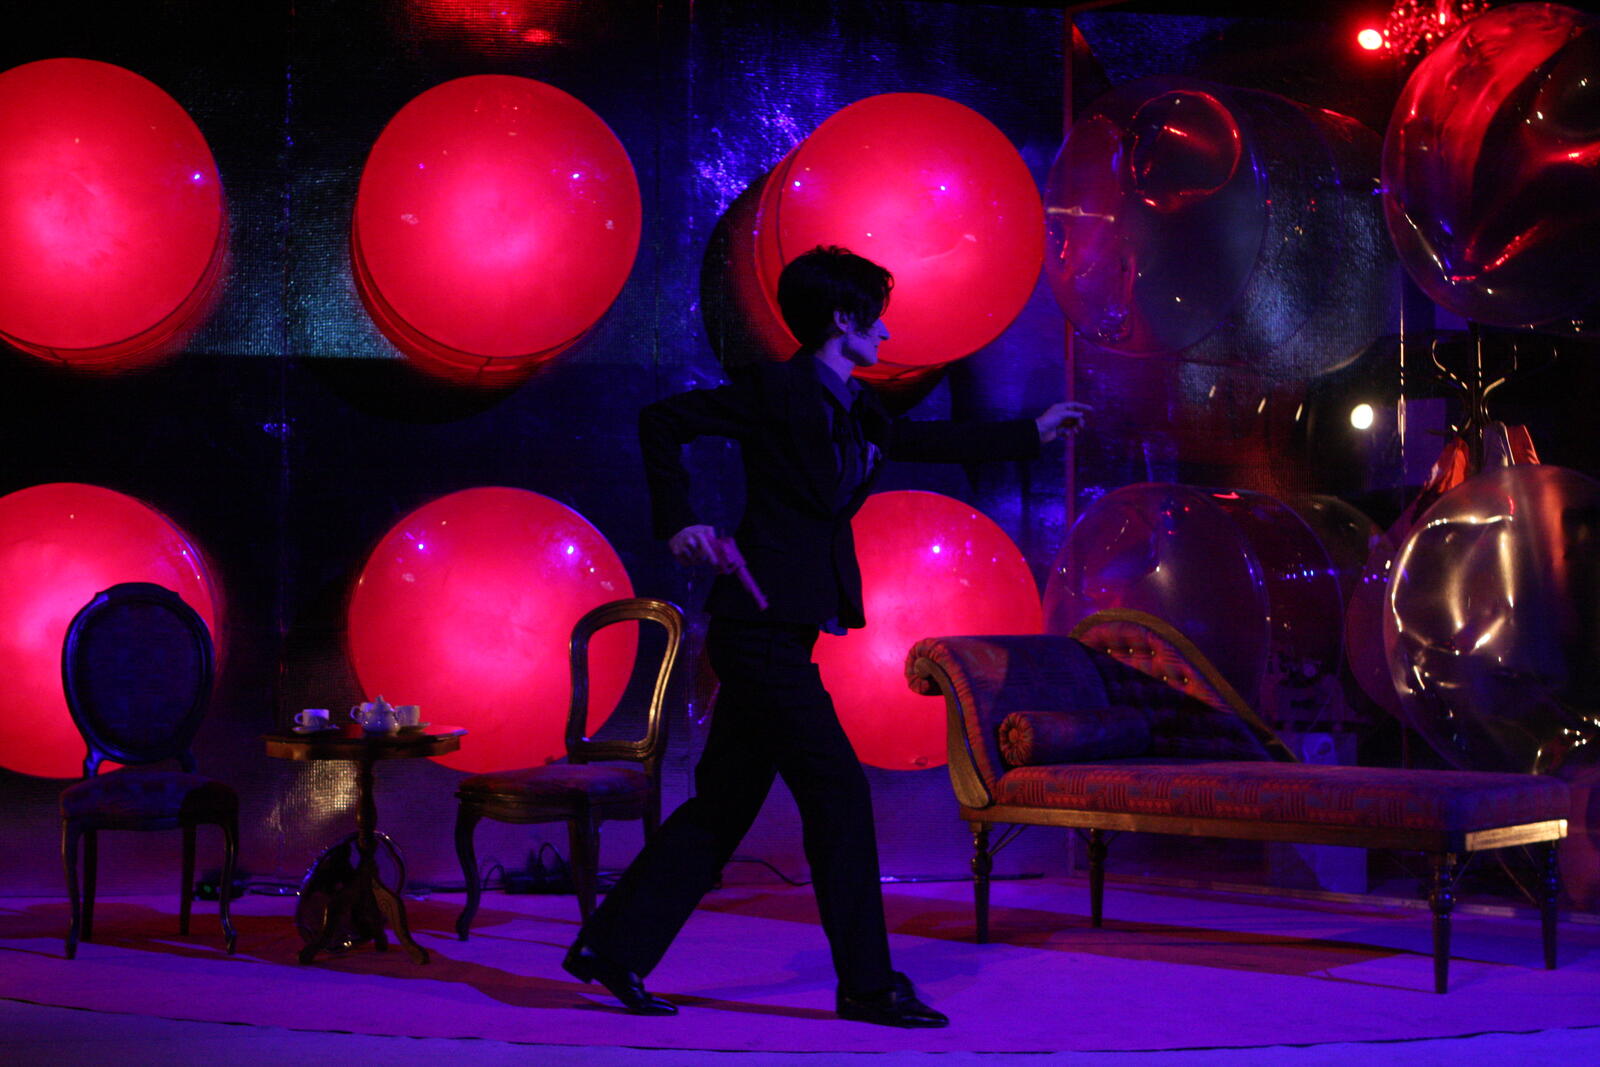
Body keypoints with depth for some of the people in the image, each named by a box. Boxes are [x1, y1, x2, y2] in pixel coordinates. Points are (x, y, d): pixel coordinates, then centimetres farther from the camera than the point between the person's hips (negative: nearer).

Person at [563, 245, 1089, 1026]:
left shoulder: (851, 407, 16)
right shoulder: (778, 390, -9)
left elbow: (919, 441, 31)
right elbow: (661, 422, -8)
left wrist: (1032, 433, 34)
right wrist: (678, 522, -14)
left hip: (772, 630, 9)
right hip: (763, 625, -9)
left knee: (724, 804, 11)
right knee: (838, 793, -6)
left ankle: (614, 945, 17)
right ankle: (868, 985, 2)